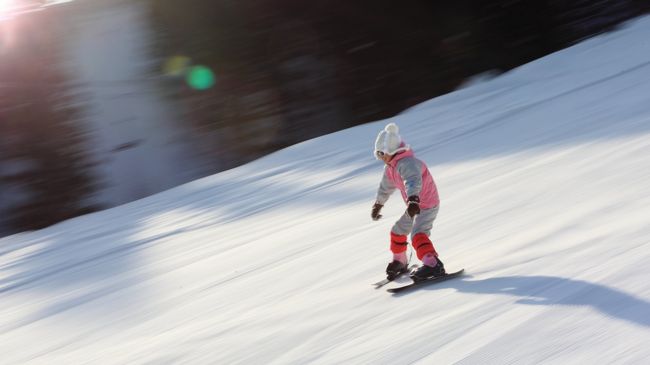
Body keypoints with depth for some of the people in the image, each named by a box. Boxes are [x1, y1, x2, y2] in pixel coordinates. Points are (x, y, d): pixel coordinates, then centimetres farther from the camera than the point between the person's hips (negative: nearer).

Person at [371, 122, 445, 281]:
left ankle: (433, 265, -40)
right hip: (414, 206, 10)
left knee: (418, 234, -30)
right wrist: (378, 205, 33)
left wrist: (413, 200, -66)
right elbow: (385, 187, 21)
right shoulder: (390, 167, 3)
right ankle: (400, 262, 44)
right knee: (398, 232, 23)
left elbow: (413, 181, -50)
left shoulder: (406, 163, -30)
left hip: (428, 205, -10)